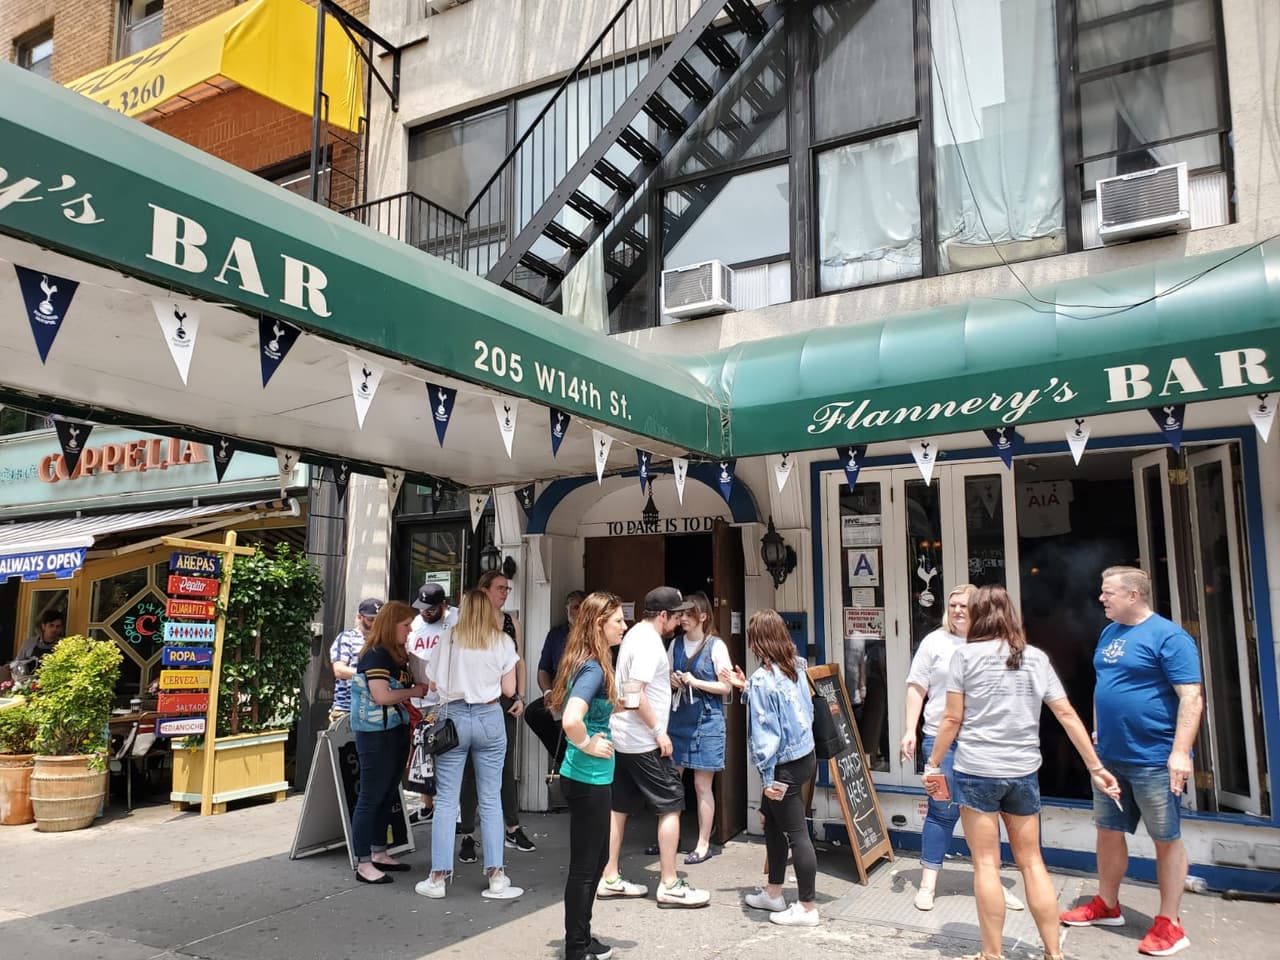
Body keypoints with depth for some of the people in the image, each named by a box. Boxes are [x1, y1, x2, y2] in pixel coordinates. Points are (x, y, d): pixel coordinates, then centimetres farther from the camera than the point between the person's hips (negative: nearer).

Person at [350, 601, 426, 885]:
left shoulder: (397, 655, 12)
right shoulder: (375, 655, -15)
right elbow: (382, 696, -24)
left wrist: (421, 687, 4)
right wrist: (414, 691, -12)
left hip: (397, 732, 9)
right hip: (376, 736, -9)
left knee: (388, 797, 16)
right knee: (371, 798, -1)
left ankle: (379, 854, 27)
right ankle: (363, 864, 6)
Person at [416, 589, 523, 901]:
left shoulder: (448, 640, -1)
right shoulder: (503, 642, -1)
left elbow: (434, 684, 2)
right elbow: (509, 690, 1)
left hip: (454, 717, 0)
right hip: (489, 718, 0)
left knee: (446, 800, 6)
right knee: (490, 800, 7)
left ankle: (437, 878, 11)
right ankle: (496, 878, 9)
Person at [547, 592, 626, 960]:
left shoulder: (589, 662, 7)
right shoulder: (593, 668, -22)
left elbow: (557, 702, 23)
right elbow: (571, 720, -38)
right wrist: (586, 745, -20)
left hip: (592, 778, 10)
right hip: (588, 779, -10)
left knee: (596, 859, 21)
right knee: (585, 866, 5)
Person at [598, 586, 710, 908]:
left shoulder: (636, 634, 13)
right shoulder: (649, 642, -18)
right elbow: (634, 695, -25)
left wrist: (671, 679, 16)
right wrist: (659, 731, -18)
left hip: (622, 737, 10)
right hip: (643, 741, -10)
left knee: (619, 806, 13)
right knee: (671, 805, -1)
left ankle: (609, 879, 20)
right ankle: (670, 885, 4)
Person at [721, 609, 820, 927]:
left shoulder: (762, 679, -20)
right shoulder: (795, 668, 3)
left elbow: (765, 733, -19)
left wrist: (768, 778, -13)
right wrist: (746, 687, 20)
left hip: (785, 766, -9)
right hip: (805, 755, 9)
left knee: (796, 833, 2)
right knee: (771, 819, 21)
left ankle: (807, 907, 14)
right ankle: (774, 893, 34)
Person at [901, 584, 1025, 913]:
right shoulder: (935, 642, 1)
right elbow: (916, 688, 3)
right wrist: (910, 730, -3)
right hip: (942, 739, -2)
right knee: (942, 812, 3)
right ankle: (928, 883, 14)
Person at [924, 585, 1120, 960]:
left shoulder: (965, 654, -5)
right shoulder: (1036, 657, 6)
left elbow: (953, 719, -6)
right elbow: (1067, 715, 5)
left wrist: (933, 765, 4)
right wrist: (1096, 767, 12)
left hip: (976, 770, -3)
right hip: (1023, 772, 4)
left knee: (986, 864, 5)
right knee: (1032, 863, 14)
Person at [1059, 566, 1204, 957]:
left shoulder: (1167, 635, -14)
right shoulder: (1109, 633, 10)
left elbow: (1191, 697, -18)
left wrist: (1180, 752, -22)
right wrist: (1097, 732, 18)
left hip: (1154, 759, -8)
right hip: (1109, 757, 8)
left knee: (1166, 839, 6)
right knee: (1108, 831, 15)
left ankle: (1169, 924, 16)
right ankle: (1107, 906, 30)